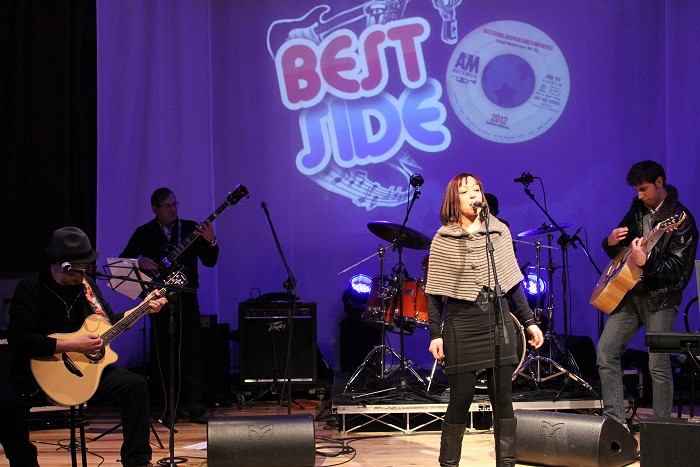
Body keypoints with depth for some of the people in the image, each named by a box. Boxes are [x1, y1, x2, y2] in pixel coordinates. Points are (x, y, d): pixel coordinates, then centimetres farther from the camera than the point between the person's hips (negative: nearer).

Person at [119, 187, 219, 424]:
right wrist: (139, 261, -11)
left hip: (186, 298, 0)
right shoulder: (144, 233, 8)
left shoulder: (191, 228, 8)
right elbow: (123, 259, 9)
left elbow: (210, 262, 3)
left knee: (190, 350, -10)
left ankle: (195, 404, -13)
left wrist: (210, 242, -16)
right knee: (165, 353, 2)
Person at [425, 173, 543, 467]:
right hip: (461, 326, -3)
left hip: (499, 322, 3)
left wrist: (528, 321, 10)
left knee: (502, 398, 4)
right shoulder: (443, 240, -1)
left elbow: (512, 283, 12)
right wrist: (435, 334, -7)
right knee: (460, 400, 0)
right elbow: (434, 293, -1)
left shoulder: (499, 232, 7)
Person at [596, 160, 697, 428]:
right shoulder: (638, 209, 11)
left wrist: (646, 262, -33)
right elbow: (617, 252, 20)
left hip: (660, 298, -7)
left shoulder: (680, 219, -10)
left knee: (658, 365, -8)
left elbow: (677, 268, -18)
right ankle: (615, 422, 5)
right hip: (630, 293, 7)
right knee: (605, 351, 0)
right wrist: (611, 243, -3)